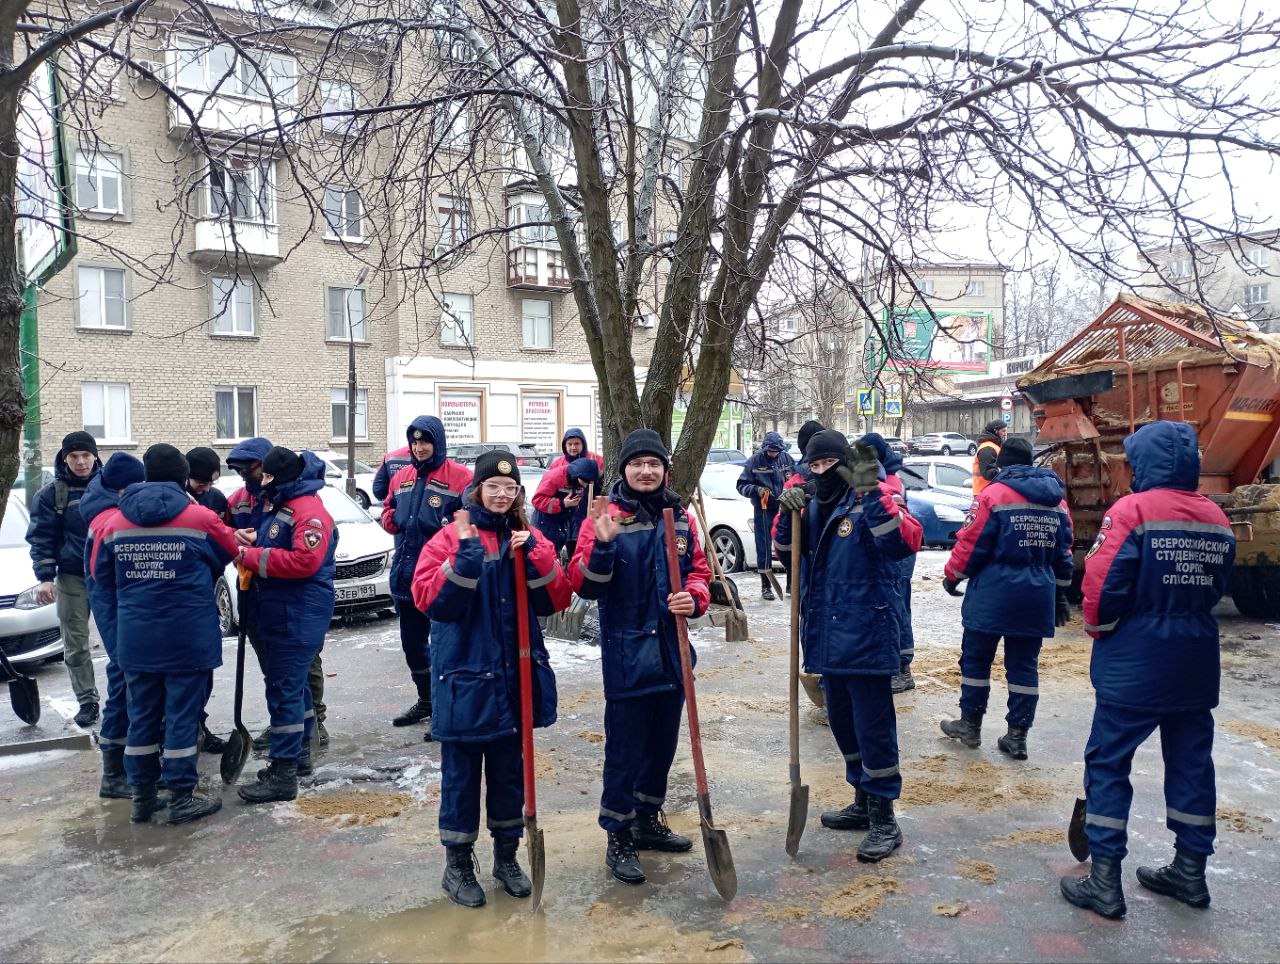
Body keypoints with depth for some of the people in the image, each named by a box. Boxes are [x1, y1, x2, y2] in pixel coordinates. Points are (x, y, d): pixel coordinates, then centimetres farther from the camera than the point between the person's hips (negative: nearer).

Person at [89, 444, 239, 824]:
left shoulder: (114, 522, 3)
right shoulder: (200, 518, -9)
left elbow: (102, 577, 11)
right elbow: (228, 553, 7)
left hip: (134, 638, 4)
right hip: (187, 636, -4)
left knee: (142, 716, 14)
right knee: (182, 715, 3)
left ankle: (143, 796, 22)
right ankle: (182, 798, 10)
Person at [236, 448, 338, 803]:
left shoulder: (309, 511, -18)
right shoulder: (277, 505, 16)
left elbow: (303, 561, -28)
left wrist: (251, 556, -21)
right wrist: (250, 540, 6)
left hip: (298, 617, -11)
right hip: (278, 614, 11)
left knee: (285, 690, -8)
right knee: (294, 684, 19)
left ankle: (283, 775, -2)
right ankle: (300, 754, 31)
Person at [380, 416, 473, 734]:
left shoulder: (459, 476, -8)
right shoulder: (401, 477, 12)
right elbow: (387, 514, 19)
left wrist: (449, 525, -24)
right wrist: (398, 520, -2)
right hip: (405, 573, 7)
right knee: (412, 642, 19)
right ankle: (425, 701, 37)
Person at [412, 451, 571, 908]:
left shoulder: (530, 540, 6)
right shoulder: (451, 537, -6)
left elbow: (554, 600, -1)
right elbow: (431, 601, -17)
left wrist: (534, 558, -15)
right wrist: (467, 554, -25)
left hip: (517, 675, 4)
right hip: (465, 676, -4)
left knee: (510, 770, 16)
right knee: (461, 772, 7)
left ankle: (507, 856, 33)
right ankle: (457, 863, 24)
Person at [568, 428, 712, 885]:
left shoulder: (680, 517, 6)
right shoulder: (605, 517, -9)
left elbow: (699, 570, 13)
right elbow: (585, 586, -14)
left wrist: (693, 597, -9)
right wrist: (603, 544, -30)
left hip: (672, 651, 6)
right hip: (626, 654, -5)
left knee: (663, 743, 18)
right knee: (625, 748, 1)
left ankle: (648, 821, 37)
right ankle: (618, 837, 18)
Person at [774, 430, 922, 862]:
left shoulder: (873, 500, -10)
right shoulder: (814, 503, 12)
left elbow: (905, 542, -25)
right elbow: (787, 539, 8)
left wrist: (873, 494, -32)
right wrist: (790, 511, -10)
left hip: (865, 635, -8)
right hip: (826, 636, 8)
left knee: (872, 725, -1)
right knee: (842, 721, 19)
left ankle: (884, 818, 13)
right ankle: (863, 801, 35)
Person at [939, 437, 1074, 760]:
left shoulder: (993, 495, -10)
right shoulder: (1057, 501, 9)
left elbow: (971, 544, -10)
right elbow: (1064, 553, 14)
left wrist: (952, 577, 5)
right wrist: (1060, 594, 22)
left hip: (993, 596, -5)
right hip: (1037, 599, 5)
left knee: (976, 658, 10)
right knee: (1024, 665, 10)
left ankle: (970, 725, 19)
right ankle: (1017, 736, 14)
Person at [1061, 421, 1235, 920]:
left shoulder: (1132, 510, -16)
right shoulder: (1217, 519, 5)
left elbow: (1102, 585, -18)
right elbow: (1215, 590, 12)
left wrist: (1099, 630, 0)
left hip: (1135, 664, -6)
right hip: (1197, 664, 6)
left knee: (1108, 763, 3)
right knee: (1191, 761, 17)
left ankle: (1105, 881, 5)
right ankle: (1190, 870, 29)